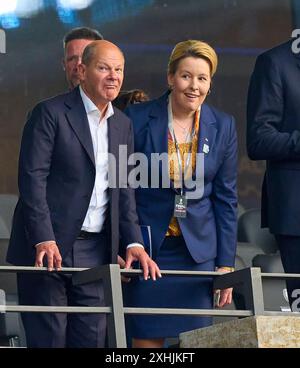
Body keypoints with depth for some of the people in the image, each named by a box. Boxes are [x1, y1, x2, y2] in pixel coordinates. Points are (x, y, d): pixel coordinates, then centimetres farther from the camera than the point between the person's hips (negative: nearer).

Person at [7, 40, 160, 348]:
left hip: (96, 250, 6)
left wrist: (133, 242, 3)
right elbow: (32, 178, -12)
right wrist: (44, 241, -20)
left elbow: (123, 189, 16)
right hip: (48, 247, -6)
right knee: (47, 337, -3)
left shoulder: (122, 125, 14)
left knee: (91, 337, 4)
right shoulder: (50, 113, -6)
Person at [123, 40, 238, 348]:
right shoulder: (138, 118, -6)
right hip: (147, 249, -2)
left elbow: (226, 198, 6)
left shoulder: (222, 126, 3)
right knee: (147, 339, 0)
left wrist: (226, 263, 2)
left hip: (198, 250, 2)